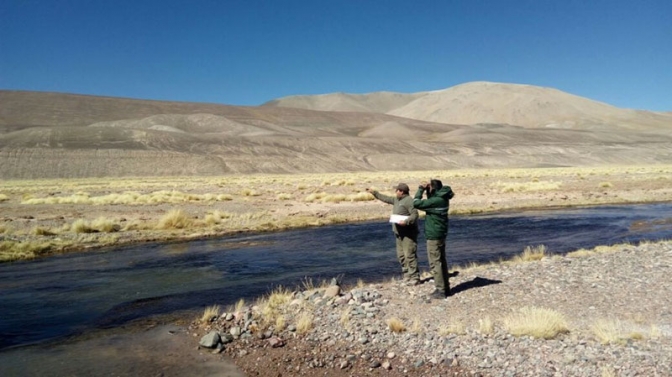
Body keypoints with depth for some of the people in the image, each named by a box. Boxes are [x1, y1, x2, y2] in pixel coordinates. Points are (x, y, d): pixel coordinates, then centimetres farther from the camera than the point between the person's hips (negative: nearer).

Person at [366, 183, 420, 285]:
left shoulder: (409, 201, -14)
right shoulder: (397, 200, 15)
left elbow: (414, 214, -20)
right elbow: (386, 198, 29)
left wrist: (406, 221, -32)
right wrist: (374, 193, 31)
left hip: (408, 233, -10)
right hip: (399, 233, 10)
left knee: (410, 255, -10)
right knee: (401, 255, 10)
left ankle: (414, 277, -6)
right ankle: (407, 276, 17)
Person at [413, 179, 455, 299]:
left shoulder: (436, 201, -22)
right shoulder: (442, 198, 5)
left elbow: (416, 203, -21)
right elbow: (430, 201, 24)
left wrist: (421, 189, -11)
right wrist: (427, 190, 8)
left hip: (434, 235, -10)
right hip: (441, 234, 10)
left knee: (435, 263, -3)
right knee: (441, 261, 16)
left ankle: (441, 290, 2)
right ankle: (445, 287, 25)